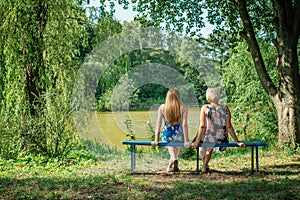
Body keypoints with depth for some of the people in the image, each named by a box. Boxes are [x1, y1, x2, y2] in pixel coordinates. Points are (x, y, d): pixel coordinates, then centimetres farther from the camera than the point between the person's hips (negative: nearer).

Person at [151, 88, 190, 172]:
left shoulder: (162, 107, -5)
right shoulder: (183, 108, -8)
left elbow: (158, 124, -4)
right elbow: (184, 125, -11)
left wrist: (156, 140, -1)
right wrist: (186, 141, -9)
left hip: (166, 136, 0)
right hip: (178, 136, 1)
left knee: (172, 151, 14)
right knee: (177, 150, 27)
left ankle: (175, 160, -20)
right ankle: (169, 167, 40)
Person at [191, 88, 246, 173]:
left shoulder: (205, 108, -13)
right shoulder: (226, 108, -8)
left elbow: (202, 126, -15)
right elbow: (229, 127, -7)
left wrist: (197, 142, -11)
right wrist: (237, 142, 0)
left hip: (207, 139, -2)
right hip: (221, 140, 2)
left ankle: (205, 165, 46)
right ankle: (205, 165, 46)